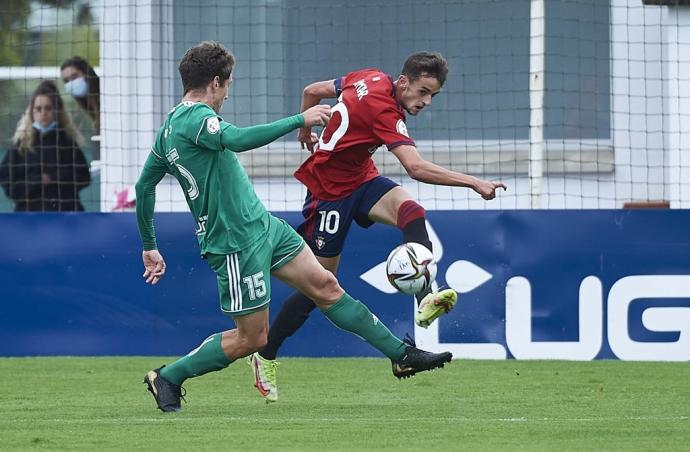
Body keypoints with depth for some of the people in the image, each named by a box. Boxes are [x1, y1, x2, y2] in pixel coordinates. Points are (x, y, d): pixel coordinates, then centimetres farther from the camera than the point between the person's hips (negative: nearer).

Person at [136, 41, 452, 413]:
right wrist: (300, 120, -31)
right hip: (237, 245, -10)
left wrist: (149, 246, 27)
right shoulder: (195, 117, -19)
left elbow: (144, 185, 19)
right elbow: (238, 139, -38)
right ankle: (167, 378, 12)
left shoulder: (169, 128, 12)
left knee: (325, 286, 9)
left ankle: (401, 355, 13)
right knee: (251, 338, -1)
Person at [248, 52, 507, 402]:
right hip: (330, 192, -8)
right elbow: (416, 168, -39)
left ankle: (425, 300, -40)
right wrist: (474, 183, -41)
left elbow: (312, 91, 10)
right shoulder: (383, 110, -29)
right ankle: (265, 357, 17)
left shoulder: (372, 80, -3)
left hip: (361, 177, 8)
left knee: (411, 212, -23)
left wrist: (306, 134, 27)